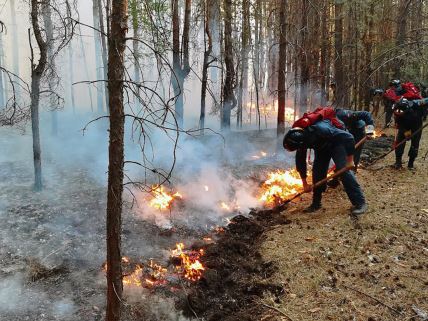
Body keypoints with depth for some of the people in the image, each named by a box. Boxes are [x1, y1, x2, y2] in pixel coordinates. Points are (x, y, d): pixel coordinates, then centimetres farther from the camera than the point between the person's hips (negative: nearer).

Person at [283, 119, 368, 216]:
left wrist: (350, 160, -28)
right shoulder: (300, 139, -22)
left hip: (337, 143, -6)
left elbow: (348, 138, -34)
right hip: (322, 147, 6)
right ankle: (316, 203, 7)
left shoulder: (321, 130, -43)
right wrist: (305, 183, -5)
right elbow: (300, 161, -9)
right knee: (317, 172, -5)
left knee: (343, 170, -20)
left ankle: (360, 203, -15)